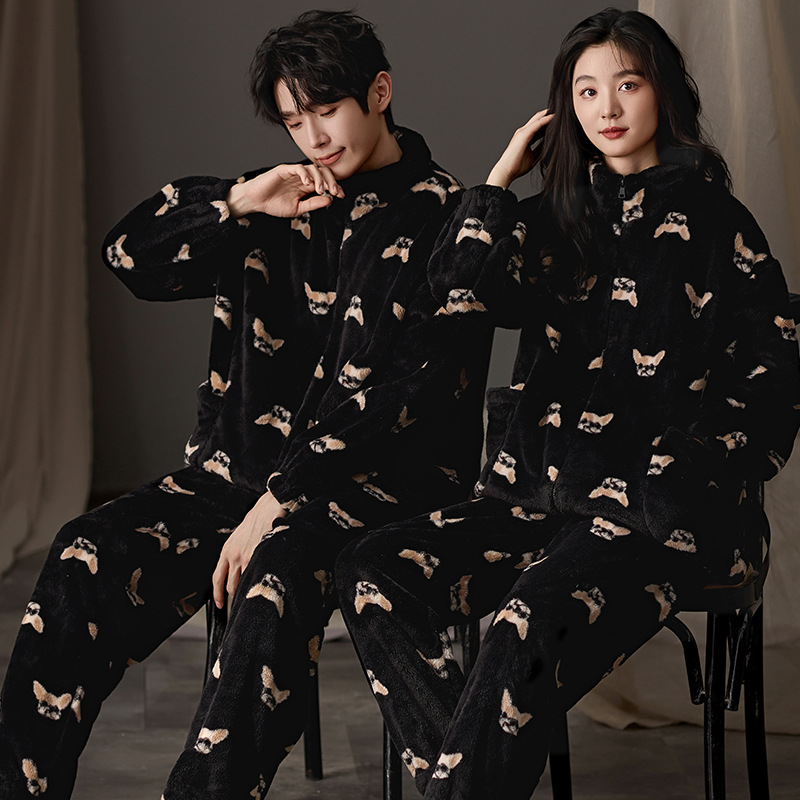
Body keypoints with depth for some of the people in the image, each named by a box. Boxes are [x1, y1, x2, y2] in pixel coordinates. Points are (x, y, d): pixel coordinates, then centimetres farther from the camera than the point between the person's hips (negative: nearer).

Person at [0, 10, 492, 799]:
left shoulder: (442, 221, -2)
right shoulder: (279, 207, 17)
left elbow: (408, 394, -11)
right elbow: (130, 256, 13)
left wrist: (282, 500, -17)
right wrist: (237, 202, -3)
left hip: (377, 481, -5)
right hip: (241, 466, 5)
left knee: (279, 576, -37)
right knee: (89, 556, -19)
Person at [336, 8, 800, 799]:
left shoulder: (715, 225, 6)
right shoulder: (558, 218, 18)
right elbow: (465, 280, -1)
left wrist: (685, 478, -11)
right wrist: (506, 168, 9)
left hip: (658, 512, -5)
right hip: (539, 492, 5)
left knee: (530, 624, -34)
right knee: (372, 573, -18)